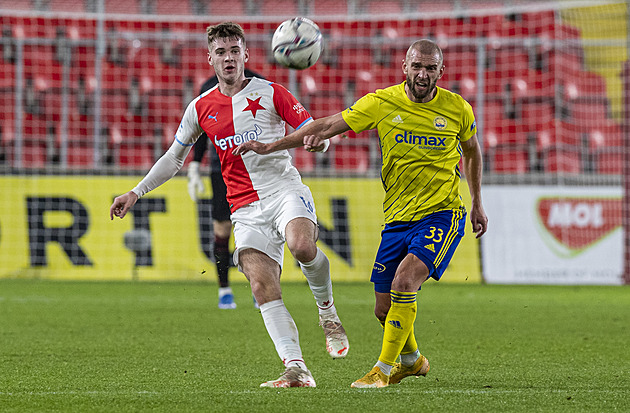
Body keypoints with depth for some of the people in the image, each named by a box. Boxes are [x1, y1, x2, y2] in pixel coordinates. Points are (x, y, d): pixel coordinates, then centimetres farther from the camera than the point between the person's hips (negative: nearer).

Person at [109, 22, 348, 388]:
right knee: (262, 285, -18)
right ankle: (296, 369, -23)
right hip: (246, 206, 2)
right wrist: (137, 192, 20)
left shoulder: (270, 93, 5)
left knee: (302, 246, -34)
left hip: (285, 189, -2)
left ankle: (327, 309, -5)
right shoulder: (201, 108, 13)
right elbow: (174, 158, 26)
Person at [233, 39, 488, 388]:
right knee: (384, 309, 5)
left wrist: (477, 204, 20)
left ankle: (383, 369, -15)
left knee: (404, 281, -26)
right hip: (397, 217, 3)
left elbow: (472, 150, 17)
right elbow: (328, 126, 0)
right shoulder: (382, 103, -4)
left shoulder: (457, 109, -3)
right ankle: (411, 360, 36)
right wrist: (270, 146, -3)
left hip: (442, 214, -3)